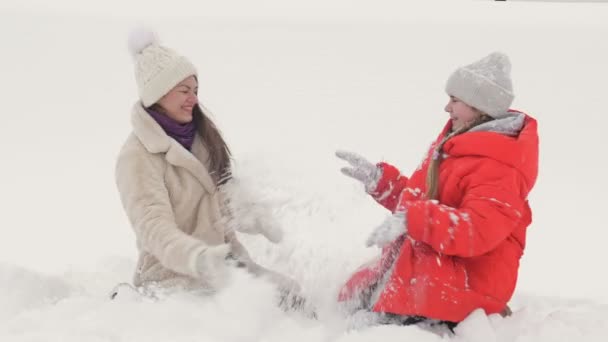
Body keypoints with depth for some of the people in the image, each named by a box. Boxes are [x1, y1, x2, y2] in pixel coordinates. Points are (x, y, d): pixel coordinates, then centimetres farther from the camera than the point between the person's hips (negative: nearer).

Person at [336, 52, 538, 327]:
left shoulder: (498, 170, -21)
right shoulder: (460, 142, 12)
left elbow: (476, 232, -33)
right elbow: (423, 197, 21)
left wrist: (410, 219, -38)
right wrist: (379, 179, 12)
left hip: (461, 282, -10)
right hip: (423, 262, 10)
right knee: (352, 297, 12)